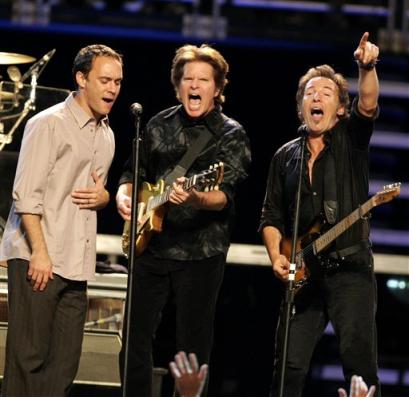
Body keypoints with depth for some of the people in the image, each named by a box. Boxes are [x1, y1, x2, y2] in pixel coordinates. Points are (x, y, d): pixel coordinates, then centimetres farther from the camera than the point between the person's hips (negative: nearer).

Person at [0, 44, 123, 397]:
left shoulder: (106, 135, 17)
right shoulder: (49, 124, -6)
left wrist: (102, 197, 4)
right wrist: (39, 252, -19)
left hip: (76, 263, 7)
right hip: (38, 259, -7)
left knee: (64, 365, 5)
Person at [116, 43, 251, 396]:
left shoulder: (231, 136, -6)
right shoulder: (159, 125, 8)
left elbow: (225, 195, -18)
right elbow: (135, 172, 19)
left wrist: (195, 199, -39)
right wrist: (124, 195, -3)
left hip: (200, 253, -4)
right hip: (151, 245, 4)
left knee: (193, 346, 1)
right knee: (135, 336, 6)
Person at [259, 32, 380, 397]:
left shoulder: (350, 140, 5)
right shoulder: (286, 157, 15)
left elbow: (367, 105, -16)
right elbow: (271, 216, 17)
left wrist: (367, 68, -34)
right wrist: (277, 257, 0)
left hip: (350, 270, -4)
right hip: (303, 273, 4)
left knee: (359, 359, -13)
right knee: (289, 364, 0)